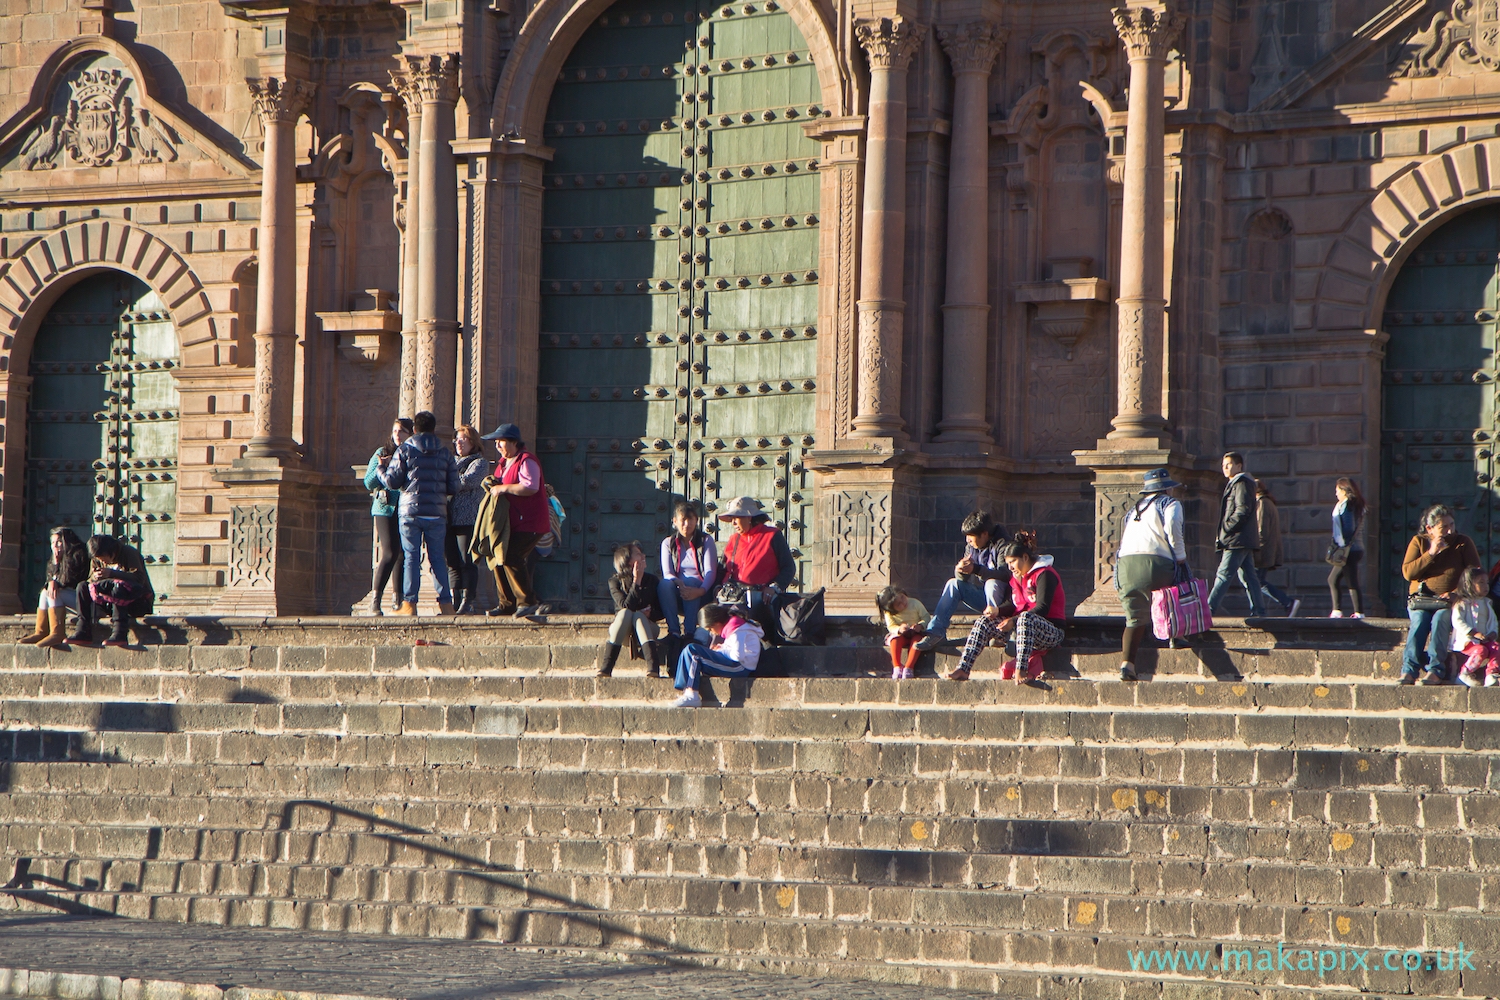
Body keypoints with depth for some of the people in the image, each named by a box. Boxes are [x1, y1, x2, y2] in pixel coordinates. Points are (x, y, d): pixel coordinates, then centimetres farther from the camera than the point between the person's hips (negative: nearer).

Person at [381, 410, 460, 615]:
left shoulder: (404, 450, -1)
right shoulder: (445, 453, 7)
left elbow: (392, 482, -3)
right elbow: (454, 488, 6)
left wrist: (381, 470, 17)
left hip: (410, 511, -2)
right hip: (437, 513, 2)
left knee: (411, 558, 1)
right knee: (437, 558, 7)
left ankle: (409, 604, -3)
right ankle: (445, 602, 4)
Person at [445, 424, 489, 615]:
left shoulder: (480, 463, 2)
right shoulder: (453, 462, 24)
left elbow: (467, 481, -14)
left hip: (469, 520, -6)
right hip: (450, 519, 6)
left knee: (467, 562, -8)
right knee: (453, 563, 4)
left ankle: (468, 602, -8)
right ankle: (455, 601, 6)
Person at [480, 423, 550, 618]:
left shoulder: (526, 461, -12)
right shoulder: (503, 463, 19)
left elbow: (530, 487, -25)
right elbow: (498, 485, 29)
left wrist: (503, 488, -20)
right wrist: (492, 484, 5)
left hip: (529, 523, -10)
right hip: (511, 523, 10)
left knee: (510, 557, -20)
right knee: (498, 557, 4)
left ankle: (528, 602, -14)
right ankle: (507, 604, 10)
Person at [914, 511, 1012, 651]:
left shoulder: (1001, 544, -14)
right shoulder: (971, 547, 7)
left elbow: (1005, 574, -28)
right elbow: (961, 578, 4)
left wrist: (975, 569, -37)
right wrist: (960, 570, -22)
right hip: (981, 598, 7)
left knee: (992, 583, -35)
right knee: (954, 584, -9)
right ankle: (936, 632, -18)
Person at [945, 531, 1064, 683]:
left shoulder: (1044, 574, -10)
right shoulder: (1017, 577, 16)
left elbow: (1042, 608, -19)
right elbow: (1013, 604, 14)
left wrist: (1013, 621, -24)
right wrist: (998, 610, -9)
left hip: (1052, 630, -8)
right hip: (1022, 625, 8)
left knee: (1026, 617, -40)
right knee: (986, 620, -6)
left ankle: (1021, 671, -50)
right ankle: (963, 669, -18)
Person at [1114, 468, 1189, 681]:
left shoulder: (1134, 509, 30)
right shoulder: (1170, 504, 10)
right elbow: (1172, 526, -9)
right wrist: (1180, 556, -3)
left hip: (1125, 562, 5)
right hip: (1156, 561, -5)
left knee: (1135, 618, 4)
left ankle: (1126, 662, -11)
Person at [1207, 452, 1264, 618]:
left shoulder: (1241, 483, -8)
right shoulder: (1232, 484, 22)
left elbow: (1243, 511, -18)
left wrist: (1225, 529, -16)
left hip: (1238, 540, -10)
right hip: (1244, 540, 10)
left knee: (1223, 574, -13)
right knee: (1247, 576, 8)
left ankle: (1209, 608, -17)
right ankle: (1257, 610, 7)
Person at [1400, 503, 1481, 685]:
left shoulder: (1463, 543, 6)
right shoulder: (1418, 542, 9)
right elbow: (1408, 573, -2)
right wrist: (1430, 553, -10)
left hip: (1449, 601, -1)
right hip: (1421, 600, 1)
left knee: (1439, 620, -32)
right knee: (1418, 621, -30)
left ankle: (1435, 670, -35)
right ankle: (1409, 669, -32)